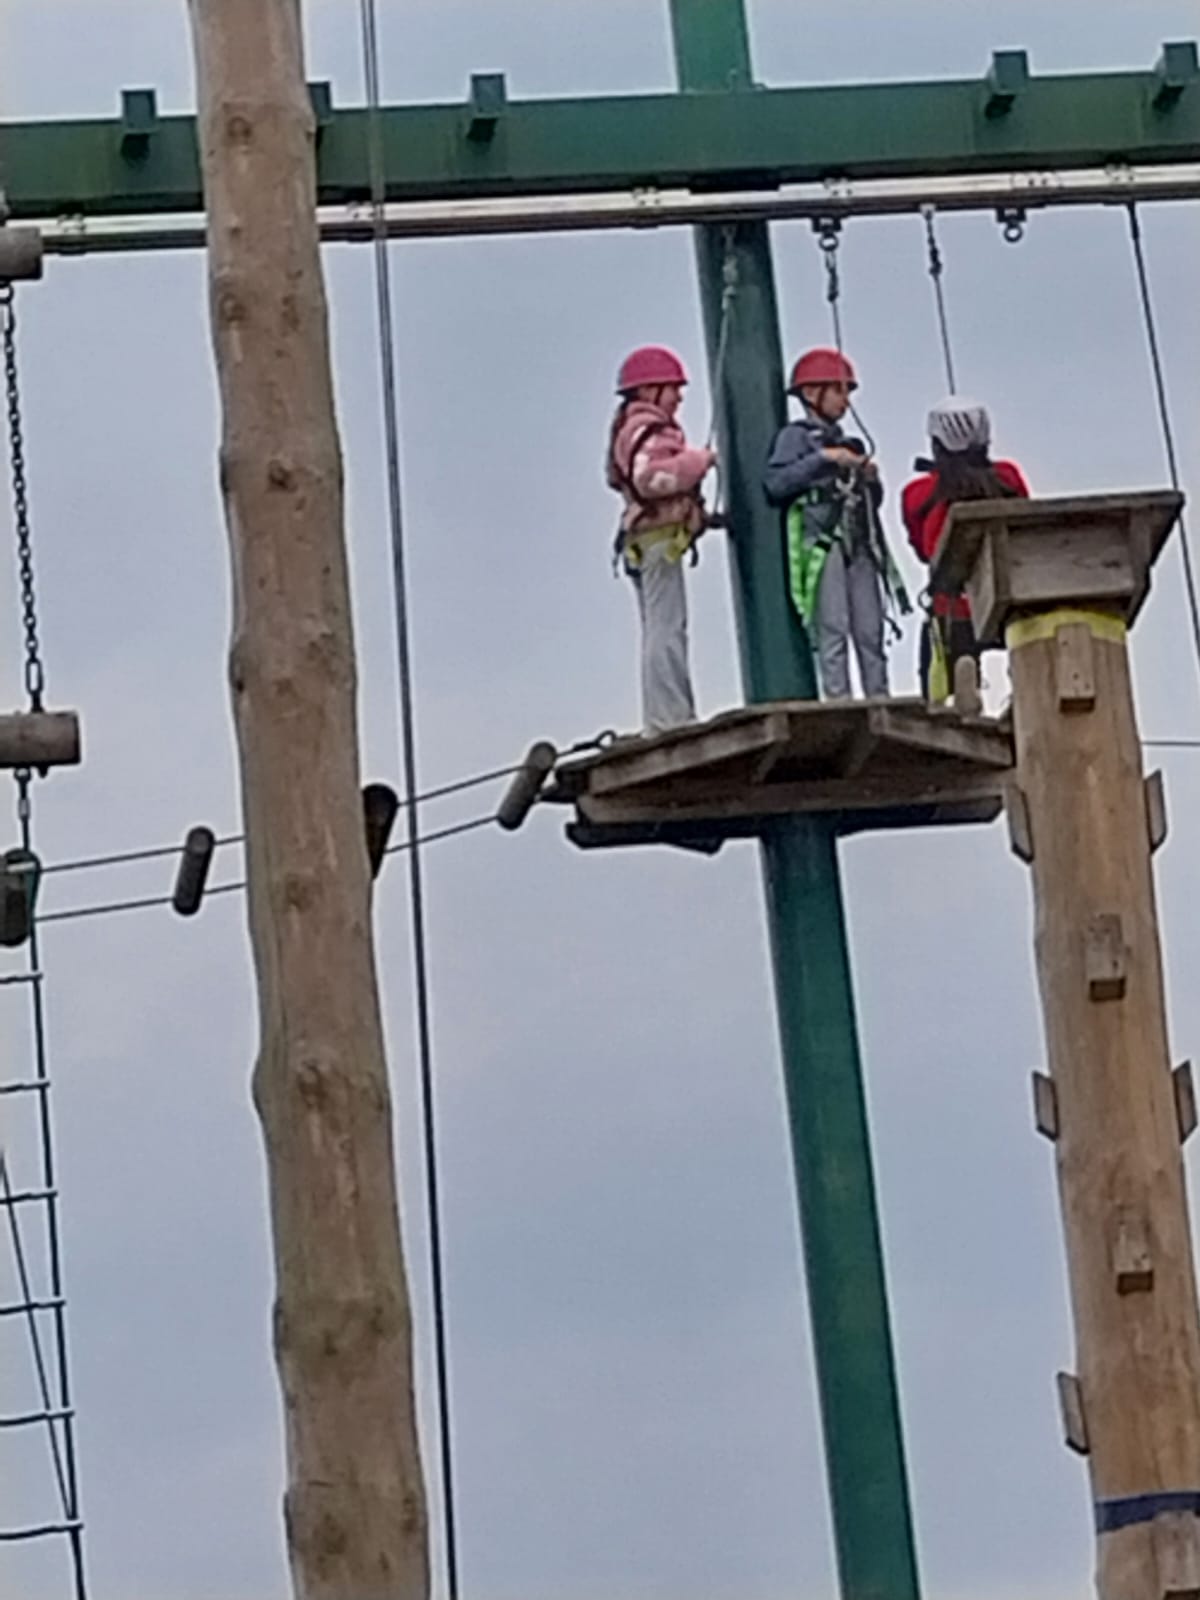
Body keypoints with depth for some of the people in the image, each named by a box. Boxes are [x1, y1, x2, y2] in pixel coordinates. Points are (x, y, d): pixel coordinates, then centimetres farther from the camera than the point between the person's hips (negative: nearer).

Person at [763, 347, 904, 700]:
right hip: (822, 542, -7)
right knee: (832, 629, -14)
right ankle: (838, 701, -18)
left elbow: (872, 501, 29)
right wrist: (823, 459, -14)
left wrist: (870, 479, 8)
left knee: (870, 630, 1)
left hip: (859, 545, 7)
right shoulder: (796, 436, 4)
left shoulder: (847, 443, 24)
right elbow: (775, 482, -13)